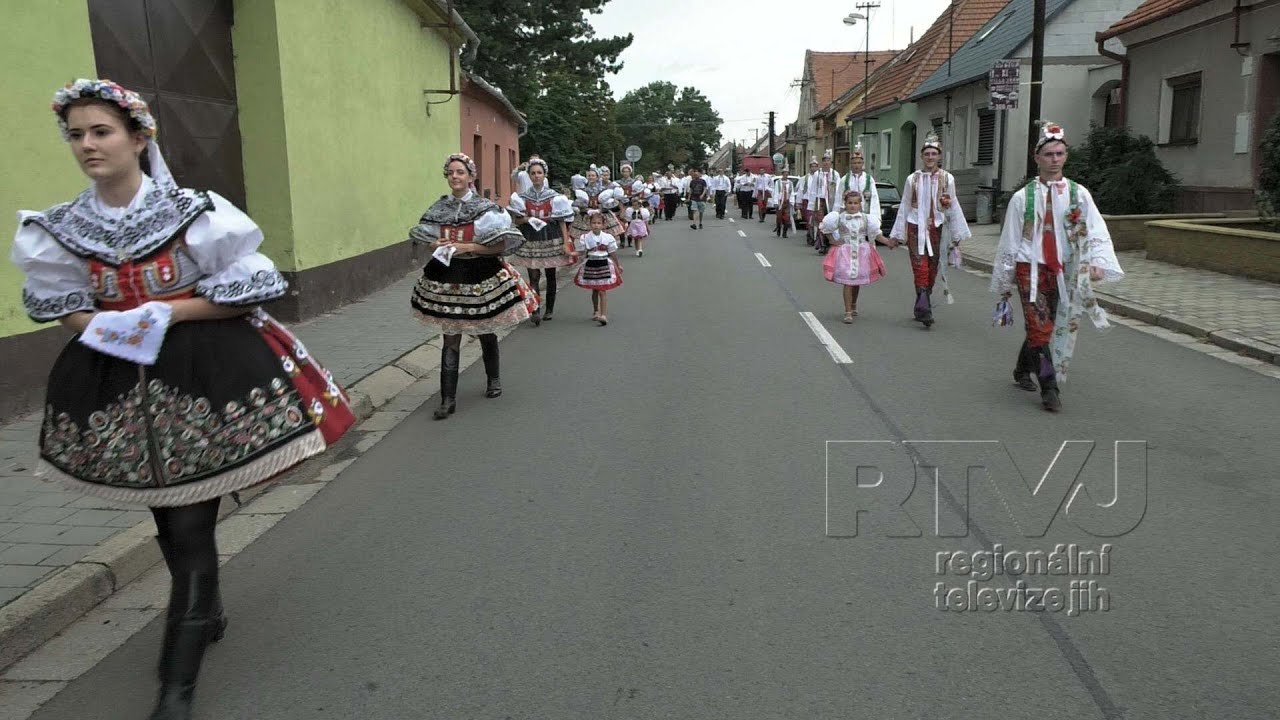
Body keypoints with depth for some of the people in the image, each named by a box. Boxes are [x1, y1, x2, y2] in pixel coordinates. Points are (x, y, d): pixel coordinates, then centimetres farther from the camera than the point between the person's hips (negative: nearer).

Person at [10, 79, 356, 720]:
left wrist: (166, 313, -18)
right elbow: (61, 305, 11)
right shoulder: (62, 229, 1)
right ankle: (206, 612, 43)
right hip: (120, 382, 5)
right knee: (165, 516, 18)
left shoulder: (196, 212, -13)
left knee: (192, 522, -4)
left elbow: (250, 291, -11)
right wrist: (104, 323, -10)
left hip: (203, 374, -5)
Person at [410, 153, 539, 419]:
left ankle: (493, 380, 40)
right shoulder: (438, 209, 3)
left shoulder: (486, 208, -8)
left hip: (481, 277, -2)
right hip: (447, 277, 2)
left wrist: (468, 247, -19)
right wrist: (437, 246, -9)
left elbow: (500, 246, -10)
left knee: (486, 333, 15)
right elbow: (427, 241, 14)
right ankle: (448, 399, 2)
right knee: (450, 338, -1)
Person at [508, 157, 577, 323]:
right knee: (534, 276, -9)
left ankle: (549, 309, 21)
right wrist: (525, 219, -14)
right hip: (531, 241, 0)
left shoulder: (554, 197, 0)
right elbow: (516, 221, 8)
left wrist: (566, 243, -9)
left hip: (552, 240, 0)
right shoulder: (522, 197, 3)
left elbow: (562, 221, -1)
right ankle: (535, 310, -14)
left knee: (550, 275, 8)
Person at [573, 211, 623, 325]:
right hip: (590, 265, 2)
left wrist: (618, 265, 14)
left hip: (604, 265, -2)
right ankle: (596, 311, 33)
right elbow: (581, 252, 4)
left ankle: (604, 315, -12)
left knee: (603, 291, -8)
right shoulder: (585, 238, -4)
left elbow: (613, 253, 7)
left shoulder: (608, 238, -4)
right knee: (594, 290, 14)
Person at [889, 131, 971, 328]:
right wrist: (899, 235, 7)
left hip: (937, 229, 1)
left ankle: (922, 308, 21)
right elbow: (905, 207, 7)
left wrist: (957, 234, 7)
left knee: (932, 270, 7)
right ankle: (925, 311, -14)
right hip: (916, 229, -1)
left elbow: (953, 207, 6)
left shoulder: (947, 178, 3)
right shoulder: (913, 179, 3)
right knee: (920, 268, -11)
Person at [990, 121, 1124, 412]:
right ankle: (1049, 388, -3)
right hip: (1030, 269, -3)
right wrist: (1004, 281, 5)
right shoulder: (1022, 197, -3)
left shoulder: (1079, 194, 1)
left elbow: (1096, 231, -7)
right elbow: (1009, 241, 2)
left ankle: (1022, 370, 37)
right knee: (1040, 328, -10)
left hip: (1063, 272, 3)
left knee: (1042, 326, 14)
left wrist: (1097, 262, -25)